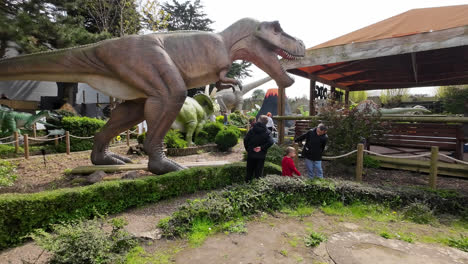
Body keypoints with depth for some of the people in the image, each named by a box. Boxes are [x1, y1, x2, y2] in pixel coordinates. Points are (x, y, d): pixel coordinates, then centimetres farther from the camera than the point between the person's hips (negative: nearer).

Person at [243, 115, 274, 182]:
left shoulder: (252, 130, -3)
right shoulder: (267, 132, -6)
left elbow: (245, 140, -6)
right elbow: (270, 142, -20)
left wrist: (247, 149, 5)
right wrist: (262, 148, -12)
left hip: (251, 154, 2)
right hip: (261, 156, -1)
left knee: (249, 171, 15)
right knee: (258, 172, 8)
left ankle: (247, 182, 24)